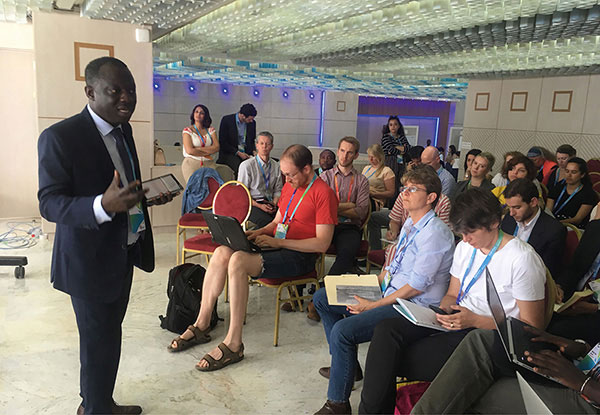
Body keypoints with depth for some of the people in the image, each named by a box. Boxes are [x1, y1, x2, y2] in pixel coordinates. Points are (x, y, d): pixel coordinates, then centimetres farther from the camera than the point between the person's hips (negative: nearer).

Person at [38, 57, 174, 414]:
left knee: (107, 335, 21)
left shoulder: (123, 130, 8)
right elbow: (49, 203, -20)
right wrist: (103, 205, -38)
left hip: (124, 253, 8)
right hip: (90, 261, -8)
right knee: (100, 343, 5)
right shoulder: (59, 137, -18)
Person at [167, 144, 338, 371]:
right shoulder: (290, 186, 16)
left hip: (299, 257, -8)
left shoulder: (323, 193, -12)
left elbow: (322, 243, -17)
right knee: (222, 252, -14)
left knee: (238, 261, -29)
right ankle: (202, 325, -5)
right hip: (276, 246, 8)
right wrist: (258, 233, 2)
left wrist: (278, 242, -19)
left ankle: (233, 344, -23)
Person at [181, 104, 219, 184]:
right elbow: (189, 151, -7)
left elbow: (216, 147, 1)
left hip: (209, 164, 3)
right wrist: (208, 152, 0)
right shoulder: (187, 130, 7)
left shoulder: (210, 130, 16)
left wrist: (198, 148, -6)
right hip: (191, 163, -3)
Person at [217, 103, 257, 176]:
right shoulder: (227, 120, -6)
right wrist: (238, 153, -13)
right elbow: (222, 142, -7)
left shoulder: (252, 123, 7)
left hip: (246, 153, 4)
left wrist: (253, 151, 1)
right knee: (239, 167, -33)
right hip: (229, 153, -4)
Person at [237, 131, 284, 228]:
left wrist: (274, 204, -6)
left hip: (269, 203, 4)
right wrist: (259, 206, -12)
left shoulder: (276, 166, 11)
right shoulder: (246, 165, -2)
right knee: (267, 222, -34)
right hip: (252, 204, -4)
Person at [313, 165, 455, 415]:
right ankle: (346, 364, 22)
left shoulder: (435, 232, -20)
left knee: (343, 330, -28)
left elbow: (417, 285, -22)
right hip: (390, 294, 10)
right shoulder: (410, 223, 9)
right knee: (322, 298, 12)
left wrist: (374, 305, -17)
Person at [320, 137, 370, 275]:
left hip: (349, 227, 0)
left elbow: (361, 212, -1)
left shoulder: (361, 181, 13)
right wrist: (349, 205, -2)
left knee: (347, 252, -33)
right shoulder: (326, 176, 14)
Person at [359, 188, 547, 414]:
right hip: (458, 320, 7)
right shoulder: (465, 247, 9)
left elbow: (532, 327, -12)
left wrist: (475, 320, -20)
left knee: (397, 360, -20)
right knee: (386, 329, -18)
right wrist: (444, 310, -6)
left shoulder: (523, 260, -14)